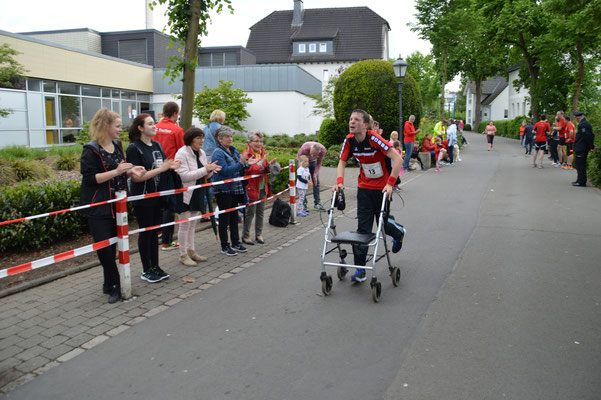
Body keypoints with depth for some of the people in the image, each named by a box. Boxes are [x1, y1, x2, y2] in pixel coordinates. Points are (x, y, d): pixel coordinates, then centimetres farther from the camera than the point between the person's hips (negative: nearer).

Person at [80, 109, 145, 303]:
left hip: (117, 204, 7)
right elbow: (89, 178, -17)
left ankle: (110, 284, 23)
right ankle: (114, 285, 7)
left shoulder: (118, 145, 11)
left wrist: (131, 171, 0)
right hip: (98, 206, -7)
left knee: (112, 246, 12)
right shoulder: (91, 149, -12)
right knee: (104, 247, -6)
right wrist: (116, 171, -23)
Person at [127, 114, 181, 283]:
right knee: (145, 233, 2)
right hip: (143, 198, -7)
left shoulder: (157, 146, 9)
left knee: (154, 232, 13)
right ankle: (146, 270, 14)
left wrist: (170, 166, -5)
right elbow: (136, 177, -19)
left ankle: (155, 266, 23)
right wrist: (161, 168, -21)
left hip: (158, 196, 7)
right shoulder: (134, 148, -13)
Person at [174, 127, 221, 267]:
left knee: (192, 224, 16)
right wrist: (205, 169, -25)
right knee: (185, 225, 0)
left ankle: (191, 251, 26)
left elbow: (205, 175, 14)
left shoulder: (201, 153, 8)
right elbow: (184, 176, -24)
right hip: (186, 194, -7)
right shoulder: (182, 153, -16)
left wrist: (211, 170, -9)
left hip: (197, 192, 7)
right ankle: (183, 255, 10)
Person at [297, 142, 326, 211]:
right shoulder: (304, 149, -39)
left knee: (316, 182, -3)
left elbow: (319, 163, -13)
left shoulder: (323, 150, -29)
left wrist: (315, 174, -22)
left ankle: (317, 204, 3)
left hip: (313, 162, 3)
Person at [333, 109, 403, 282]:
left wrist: (390, 183, -30)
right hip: (364, 187, 4)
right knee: (363, 227, -2)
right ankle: (360, 268, -1)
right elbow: (342, 162, 5)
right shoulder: (349, 141, -7)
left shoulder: (374, 138, -23)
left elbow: (397, 159, -26)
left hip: (382, 188, -4)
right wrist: (340, 181, -11)